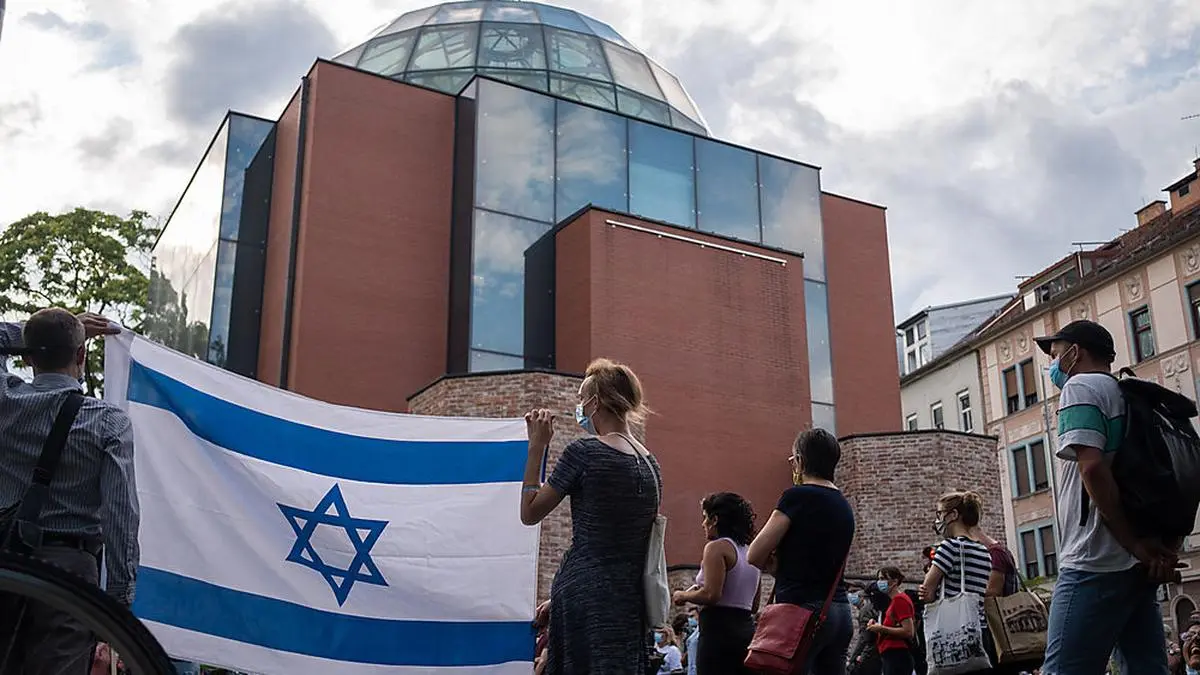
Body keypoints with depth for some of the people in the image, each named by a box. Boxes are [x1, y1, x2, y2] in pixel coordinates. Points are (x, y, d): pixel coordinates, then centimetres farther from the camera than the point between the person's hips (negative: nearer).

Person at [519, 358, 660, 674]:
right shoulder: (650, 464, 10)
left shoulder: (583, 452, -9)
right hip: (630, 602, 6)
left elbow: (529, 513, -1)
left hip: (585, 597, -6)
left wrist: (537, 446, 4)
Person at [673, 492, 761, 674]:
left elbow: (711, 595, -19)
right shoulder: (749, 551, 16)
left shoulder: (717, 548, -8)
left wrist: (684, 595, -1)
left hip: (720, 631, -8)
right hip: (747, 628, 8)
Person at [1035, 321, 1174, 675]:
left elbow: (1092, 466, -18)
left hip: (1095, 563, -9)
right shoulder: (1130, 397, 24)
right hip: (1139, 565, 9)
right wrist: (1165, 547, 8)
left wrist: (1134, 544, -16)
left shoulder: (1080, 386, -3)